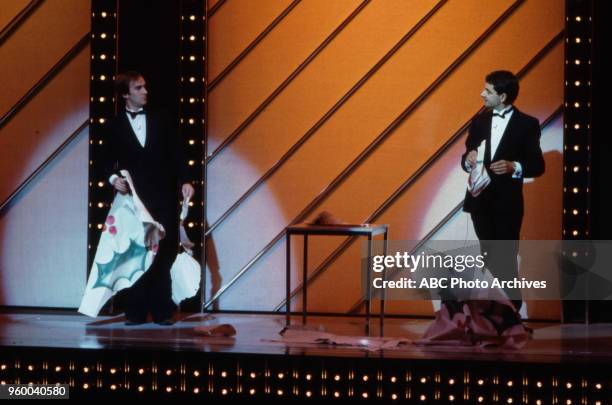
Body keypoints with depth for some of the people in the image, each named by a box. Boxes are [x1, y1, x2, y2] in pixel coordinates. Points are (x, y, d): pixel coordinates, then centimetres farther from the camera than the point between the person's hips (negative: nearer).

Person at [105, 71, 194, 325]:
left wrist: (184, 181, -4)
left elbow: (176, 155, 9)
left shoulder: (161, 121, 11)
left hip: (163, 198, 1)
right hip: (133, 198, -1)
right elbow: (110, 161, 8)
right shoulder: (116, 126, 8)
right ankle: (135, 312, 3)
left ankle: (162, 311, 1)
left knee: (163, 254, -3)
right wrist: (114, 178, -12)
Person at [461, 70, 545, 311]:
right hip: (480, 199, 4)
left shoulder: (527, 124, -4)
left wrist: (514, 167, -23)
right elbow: (466, 160, 12)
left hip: (507, 201, -4)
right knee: (491, 257, 10)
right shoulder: (479, 122, 10)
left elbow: (537, 166, -5)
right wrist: (468, 160, -11)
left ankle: (511, 308, 8)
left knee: (505, 258, -3)